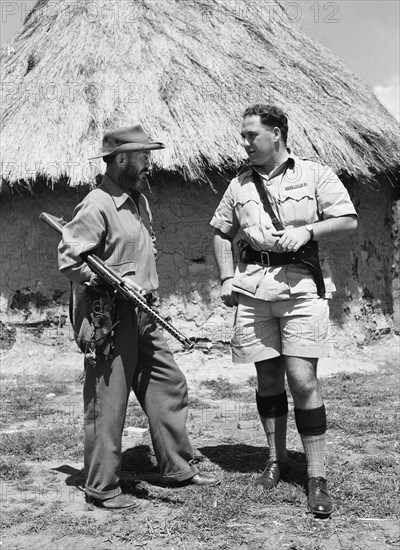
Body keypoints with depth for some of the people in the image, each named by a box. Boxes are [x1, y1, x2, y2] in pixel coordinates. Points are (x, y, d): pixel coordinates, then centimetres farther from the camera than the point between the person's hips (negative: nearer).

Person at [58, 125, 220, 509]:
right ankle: (102, 488, 14)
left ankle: (178, 468, 29)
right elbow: (68, 259, -18)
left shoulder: (139, 200, 13)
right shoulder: (97, 206, -16)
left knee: (169, 387, 15)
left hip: (141, 315, 9)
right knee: (107, 405, 0)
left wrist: (145, 289, 15)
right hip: (108, 316, -9)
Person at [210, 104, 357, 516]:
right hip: (253, 288, 4)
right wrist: (226, 277, 7)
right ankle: (277, 460, 26)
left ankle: (316, 477, 0)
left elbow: (348, 221, 0)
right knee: (268, 378, 10)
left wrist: (307, 230, -15)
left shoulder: (314, 174, 3)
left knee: (302, 378, -10)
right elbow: (221, 232, 21)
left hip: (302, 285, -4)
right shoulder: (240, 184, 13)